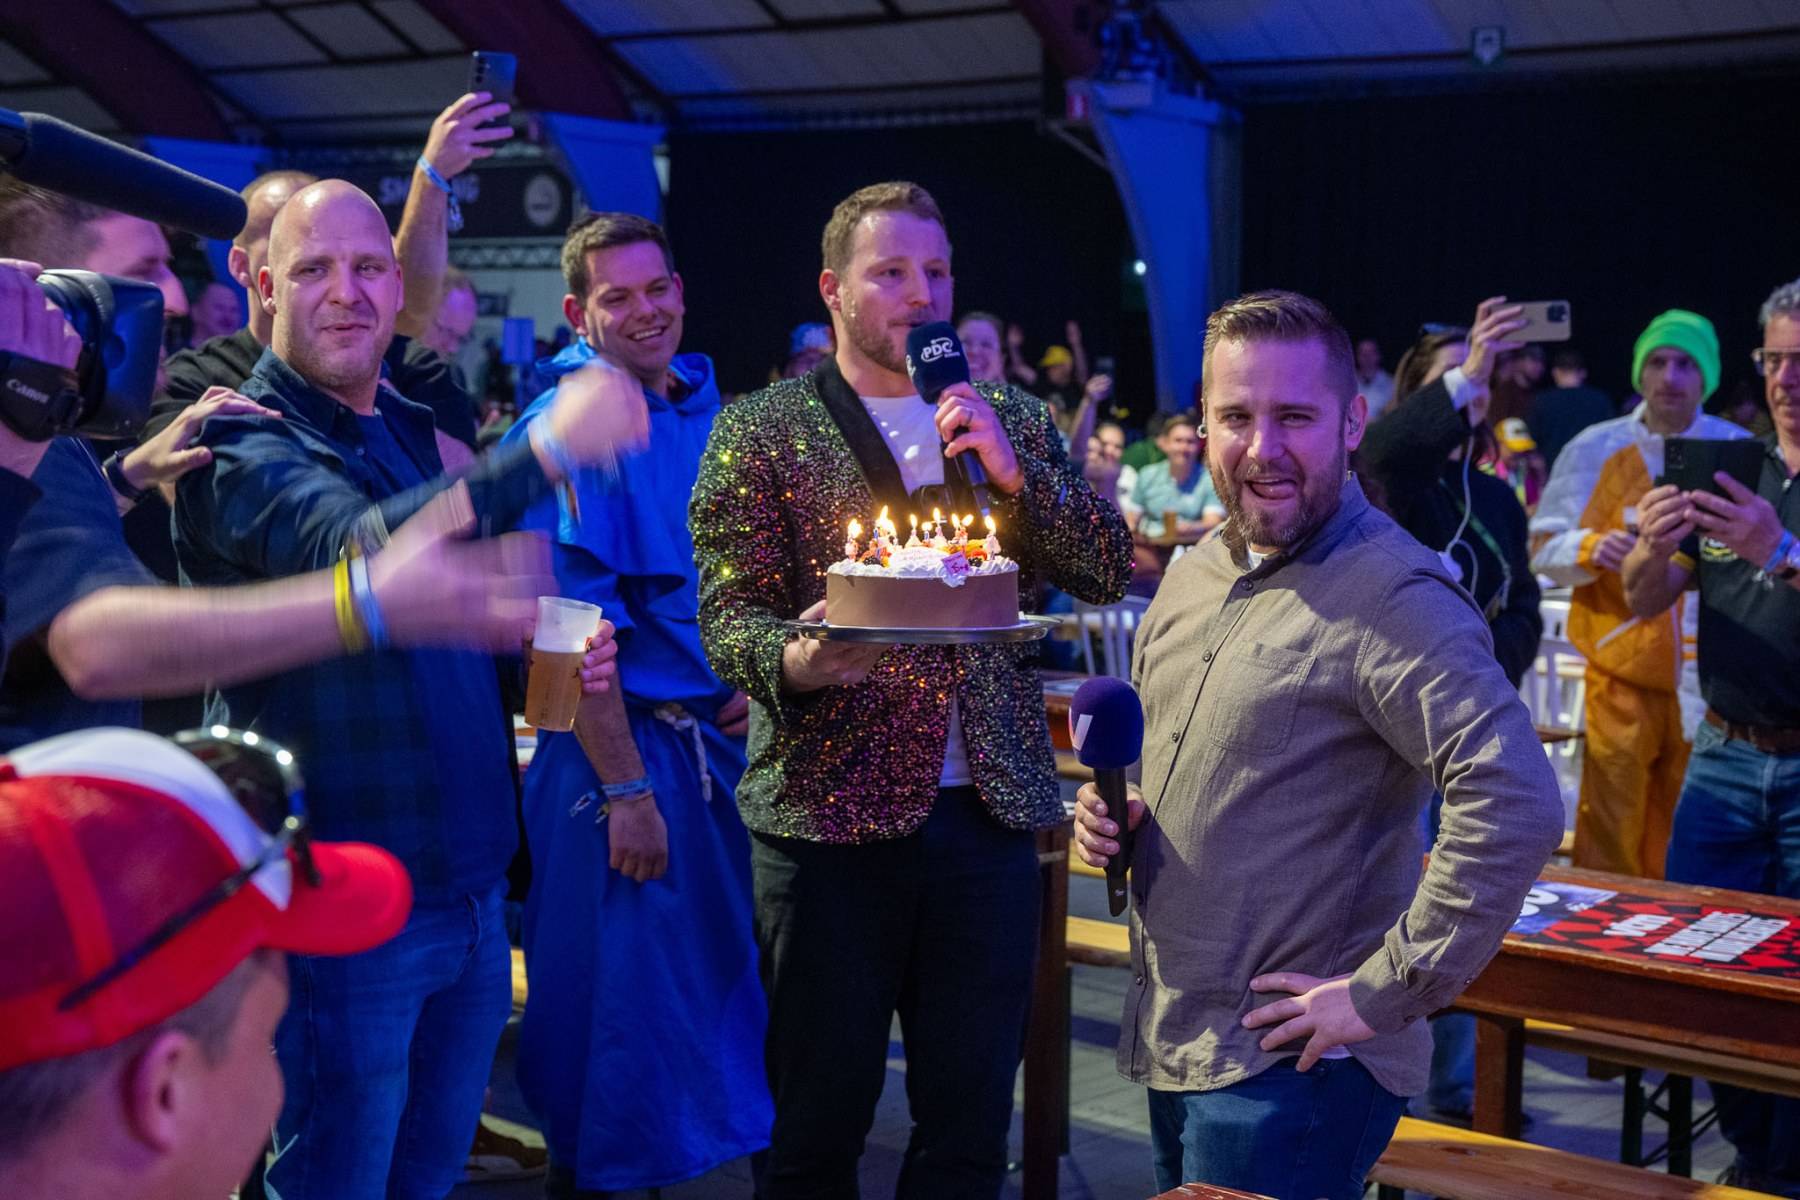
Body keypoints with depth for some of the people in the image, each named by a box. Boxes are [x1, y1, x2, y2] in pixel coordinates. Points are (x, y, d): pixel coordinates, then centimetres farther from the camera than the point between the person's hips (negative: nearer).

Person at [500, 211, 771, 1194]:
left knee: (720, 979, 14)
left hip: (713, 739, 7)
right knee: (620, 993, 3)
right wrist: (625, 788, -18)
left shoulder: (703, 408, 10)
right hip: (617, 746, -7)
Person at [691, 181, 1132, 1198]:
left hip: (989, 814, 3)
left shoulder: (1013, 422, 12)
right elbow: (729, 617, -5)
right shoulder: (762, 430, 2)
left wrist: (1017, 472, -9)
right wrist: (798, 660, -26)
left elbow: (1111, 575, 5)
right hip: (832, 817, -3)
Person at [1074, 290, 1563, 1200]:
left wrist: (1385, 993, -25)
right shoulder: (1194, 575, 8)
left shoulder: (1393, 595, -19)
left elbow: (1518, 803, -30)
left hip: (1290, 1066, -8)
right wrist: (1111, 810, 2)